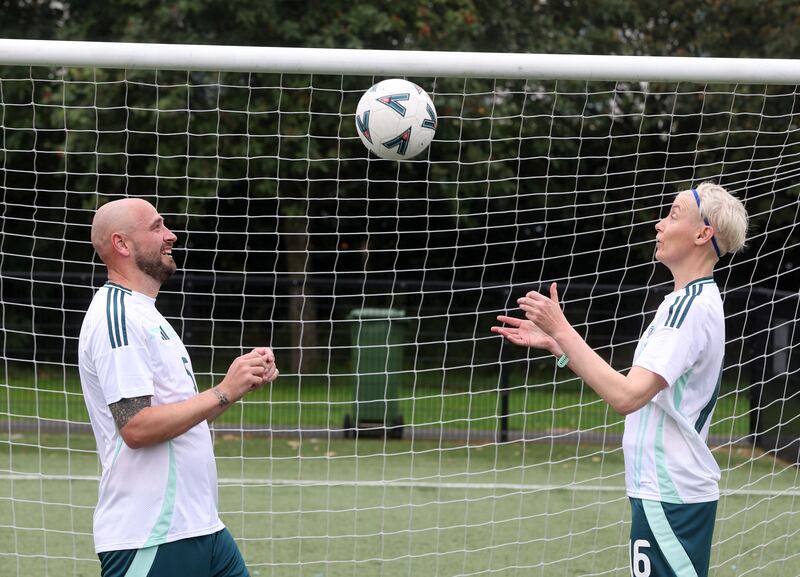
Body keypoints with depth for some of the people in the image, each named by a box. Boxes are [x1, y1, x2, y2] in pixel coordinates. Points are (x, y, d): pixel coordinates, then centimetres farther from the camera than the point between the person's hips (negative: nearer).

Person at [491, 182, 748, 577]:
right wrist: (554, 343, 15)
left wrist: (561, 329, -18)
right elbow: (627, 396, 18)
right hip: (666, 489, 10)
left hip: (670, 497, -10)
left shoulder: (692, 307, -16)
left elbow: (626, 396, -25)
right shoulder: (688, 303, 16)